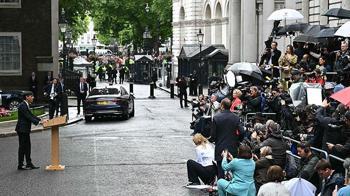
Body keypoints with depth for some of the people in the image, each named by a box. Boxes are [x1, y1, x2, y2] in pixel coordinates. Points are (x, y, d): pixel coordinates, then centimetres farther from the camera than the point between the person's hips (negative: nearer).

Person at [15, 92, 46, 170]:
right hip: (22, 129, -10)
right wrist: (38, 122, -26)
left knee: (27, 147, 12)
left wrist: (41, 120, 6)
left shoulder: (26, 105, 14)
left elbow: (31, 115, 16)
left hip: (25, 130, 10)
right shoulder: (22, 106, -17)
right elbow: (28, 117, -23)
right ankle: (20, 165, 4)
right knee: (22, 147, -3)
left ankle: (29, 164, 18)